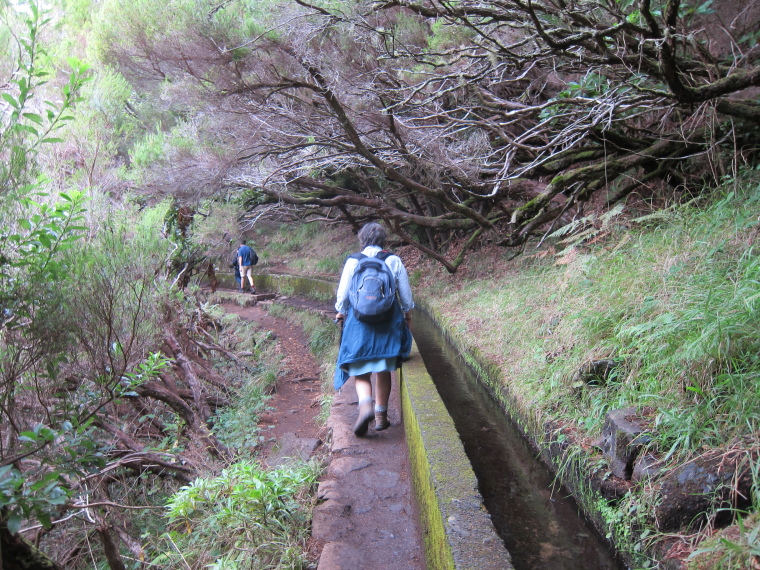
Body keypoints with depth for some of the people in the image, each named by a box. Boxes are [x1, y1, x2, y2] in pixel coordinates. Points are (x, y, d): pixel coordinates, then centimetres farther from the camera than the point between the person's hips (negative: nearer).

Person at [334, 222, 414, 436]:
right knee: (384, 371, 13)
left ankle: (365, 405, -19)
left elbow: (343, 294, 1)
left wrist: (341, 312, 21)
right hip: (388, 322, 1)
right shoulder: (394, 261, -1)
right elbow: (406, 294, 4)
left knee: (361, 372, 7)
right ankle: (381, 416, 20)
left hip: (359, 322, -1)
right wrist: (407, 314, 22)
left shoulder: (352, 262, -4)